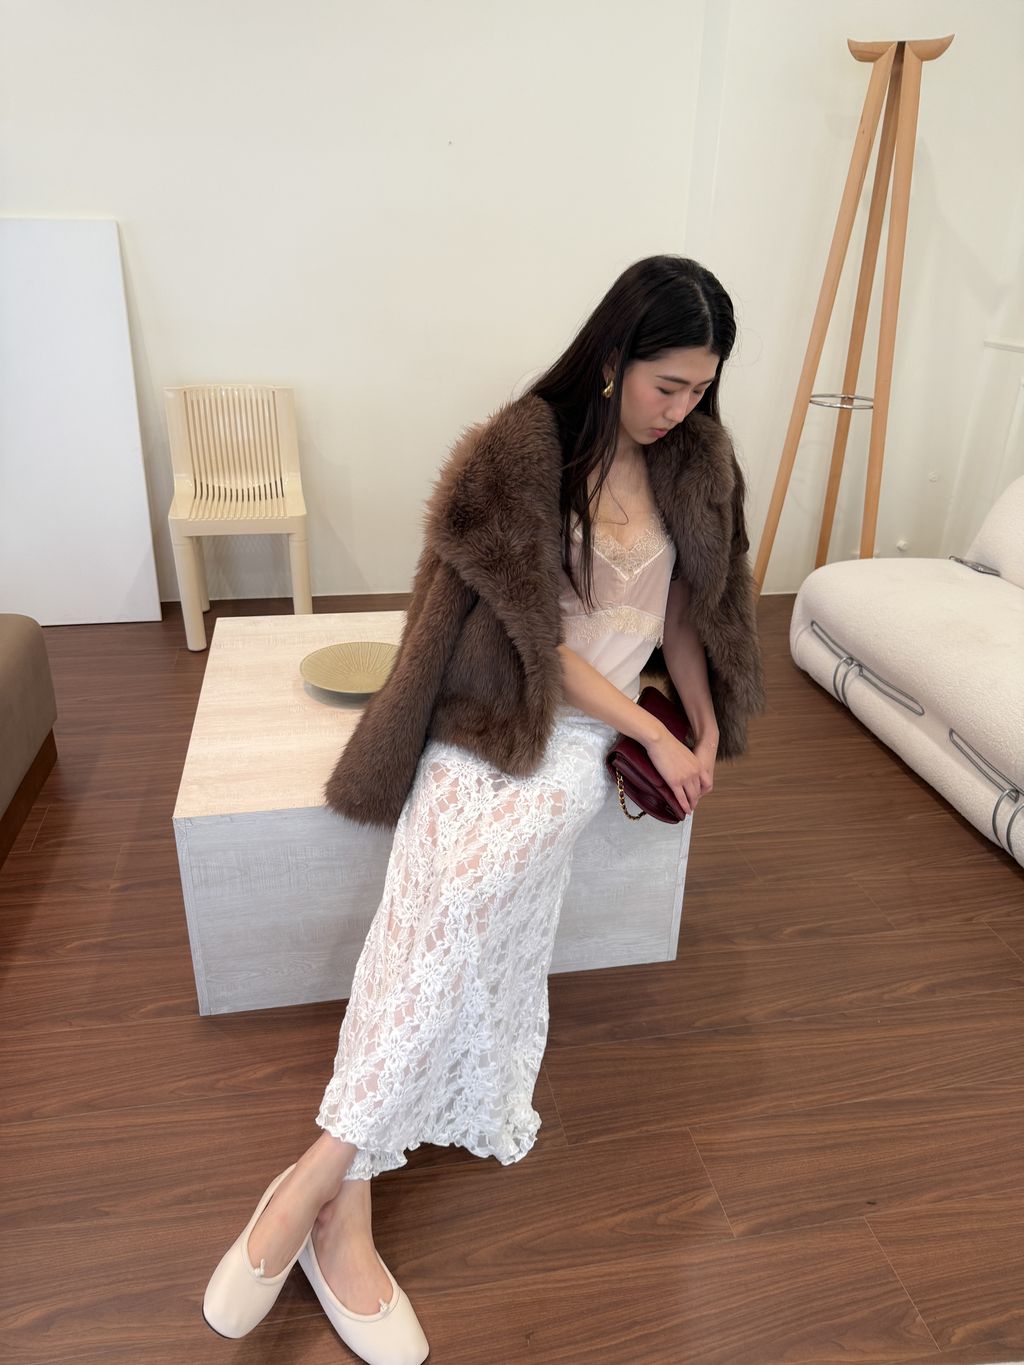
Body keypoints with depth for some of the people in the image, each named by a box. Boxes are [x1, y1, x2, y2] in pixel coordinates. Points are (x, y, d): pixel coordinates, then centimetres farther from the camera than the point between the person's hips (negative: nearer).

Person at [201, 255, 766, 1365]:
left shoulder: (692, 464, 10)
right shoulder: (526, 449, -7)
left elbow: (683, 607, 18)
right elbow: (535, 630, -10)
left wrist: (706, 731, 11)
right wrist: (649, 731, -7)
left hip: (584, 740, 3)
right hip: (493, 717, -3)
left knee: (470, 883, -27)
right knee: (448, 894, -31)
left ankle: (320, 1181, -18)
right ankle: (346, 1210, -20)